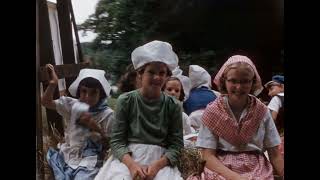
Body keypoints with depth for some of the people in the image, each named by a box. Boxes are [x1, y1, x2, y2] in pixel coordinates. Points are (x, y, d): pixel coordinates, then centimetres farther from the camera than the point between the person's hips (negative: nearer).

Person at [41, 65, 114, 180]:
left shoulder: (107, 114, -6)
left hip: (90, 161, -2)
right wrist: (53, 83, -8)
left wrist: (97, 128, -18)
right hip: (67, 156, 3)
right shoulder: (73, 105, 5)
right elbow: (46, 102, 7)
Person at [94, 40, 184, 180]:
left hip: (161, 160, 1)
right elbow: (117, 141, -3)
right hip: (128, 158, 0)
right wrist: (132, 164, -20)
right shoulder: (125, 101, -1)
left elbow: (176, 144, -1)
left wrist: (156, 166, -18)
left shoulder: (173, 106, 1)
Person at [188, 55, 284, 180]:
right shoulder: (212, 112, -4)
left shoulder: (262, 111, 2)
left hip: (257, 170, 2)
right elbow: (208, 156, -7)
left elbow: (275, 155, 5)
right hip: (221, 169, -2)